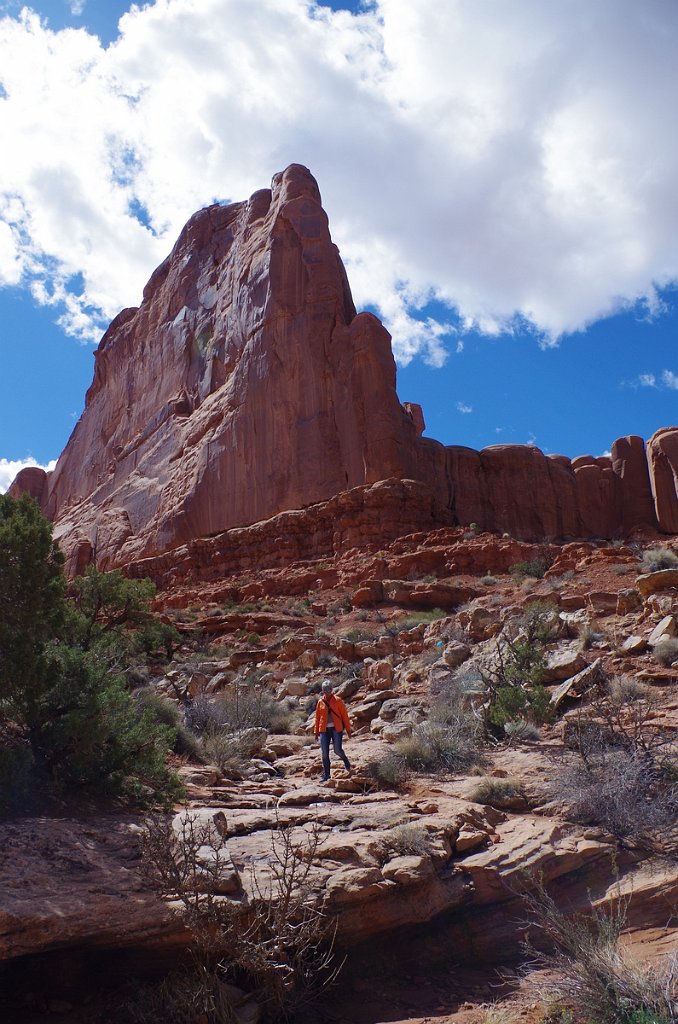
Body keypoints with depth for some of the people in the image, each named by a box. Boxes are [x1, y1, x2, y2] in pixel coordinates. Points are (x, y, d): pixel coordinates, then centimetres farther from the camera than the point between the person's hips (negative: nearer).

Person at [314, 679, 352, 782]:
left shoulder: (337, 700, -1)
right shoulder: (320, 702, 7)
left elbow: (344, 715, 0)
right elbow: (317, 717, 12)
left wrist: (348, 729, -1)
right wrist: (316, 731, 12)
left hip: (336, 729, -3)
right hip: (324, 730, 3)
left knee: (337, 750, -6)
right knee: (324, 753, 1)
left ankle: (345, 760, 28)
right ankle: (326, 775, 10)